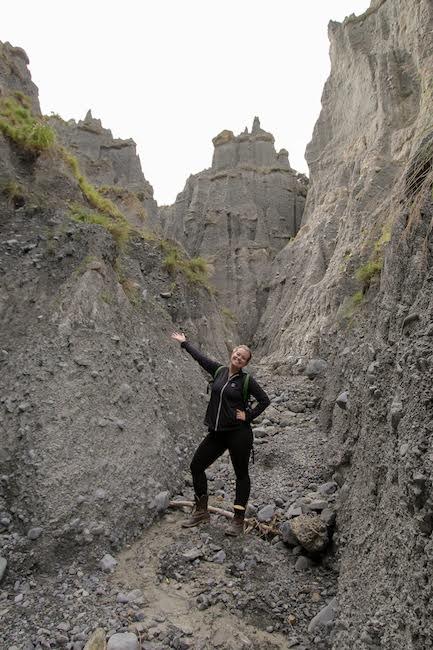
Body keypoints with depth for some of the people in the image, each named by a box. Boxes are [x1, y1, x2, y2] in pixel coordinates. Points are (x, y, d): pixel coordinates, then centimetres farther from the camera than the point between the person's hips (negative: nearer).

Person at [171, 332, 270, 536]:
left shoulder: (246, 380, -6)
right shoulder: (219, 371, 5)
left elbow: (265, 400, 1)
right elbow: (200, 357, 17)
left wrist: (249, 416, -7)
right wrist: (184, 342, 27)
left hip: (238, 433, -5)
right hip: (216, 433, 5)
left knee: (241, 473, 5)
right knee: (196, 466, 8)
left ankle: (238, 520, 18)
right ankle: (201, 511, 25)